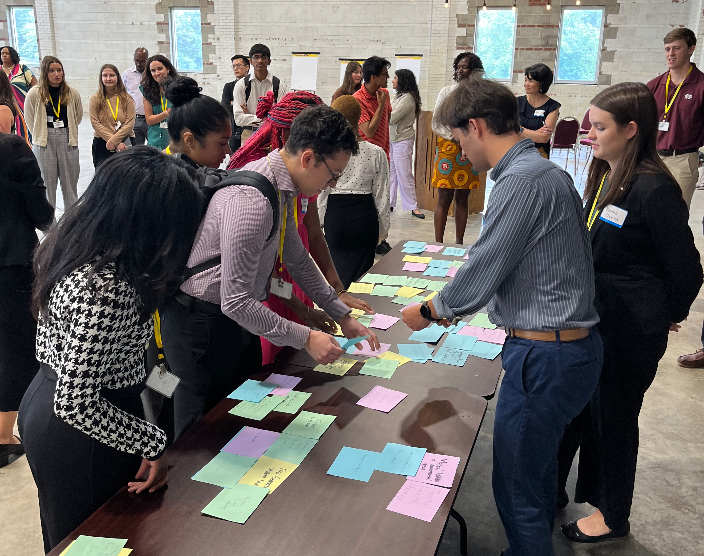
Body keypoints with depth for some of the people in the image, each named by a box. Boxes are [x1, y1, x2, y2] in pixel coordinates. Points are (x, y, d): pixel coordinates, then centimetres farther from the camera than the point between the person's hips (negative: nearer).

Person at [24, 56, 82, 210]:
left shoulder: (72, 93, -1)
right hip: (44, 143, -1)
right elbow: (30, 119, 5)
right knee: (47, 182, 4)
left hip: (67, 141, 1)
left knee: (70, 181, 8)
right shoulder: (35, 93, -6)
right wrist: (40, 135, 8)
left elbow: (78, 116, 12)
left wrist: (66, 132, 13)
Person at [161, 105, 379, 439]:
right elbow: (235, 302, -30)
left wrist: (343, 316, 12)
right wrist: (305, 338, -22)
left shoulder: (281, 187, 1)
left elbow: (298, 260, 13)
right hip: (202, 322, -9)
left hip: (235, 315, 9)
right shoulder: (252, 201, -30)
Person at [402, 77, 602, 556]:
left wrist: (429, 311, 0)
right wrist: (456, 302, 19)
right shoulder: (547, 171, 12)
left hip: (544, 355, -10)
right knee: (538, 467, 26)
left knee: (517, 488, 5)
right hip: (571, 345, 10)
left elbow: (481, 273, -17)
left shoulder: (522, 180, -19)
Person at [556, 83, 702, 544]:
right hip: (590, 318, 7)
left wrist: (666, 318, 0)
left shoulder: (655, 189, -21)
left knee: (613, 417, 10)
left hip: (629, 331, -7)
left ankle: (613, 516, 33)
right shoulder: (604, 177, 4)